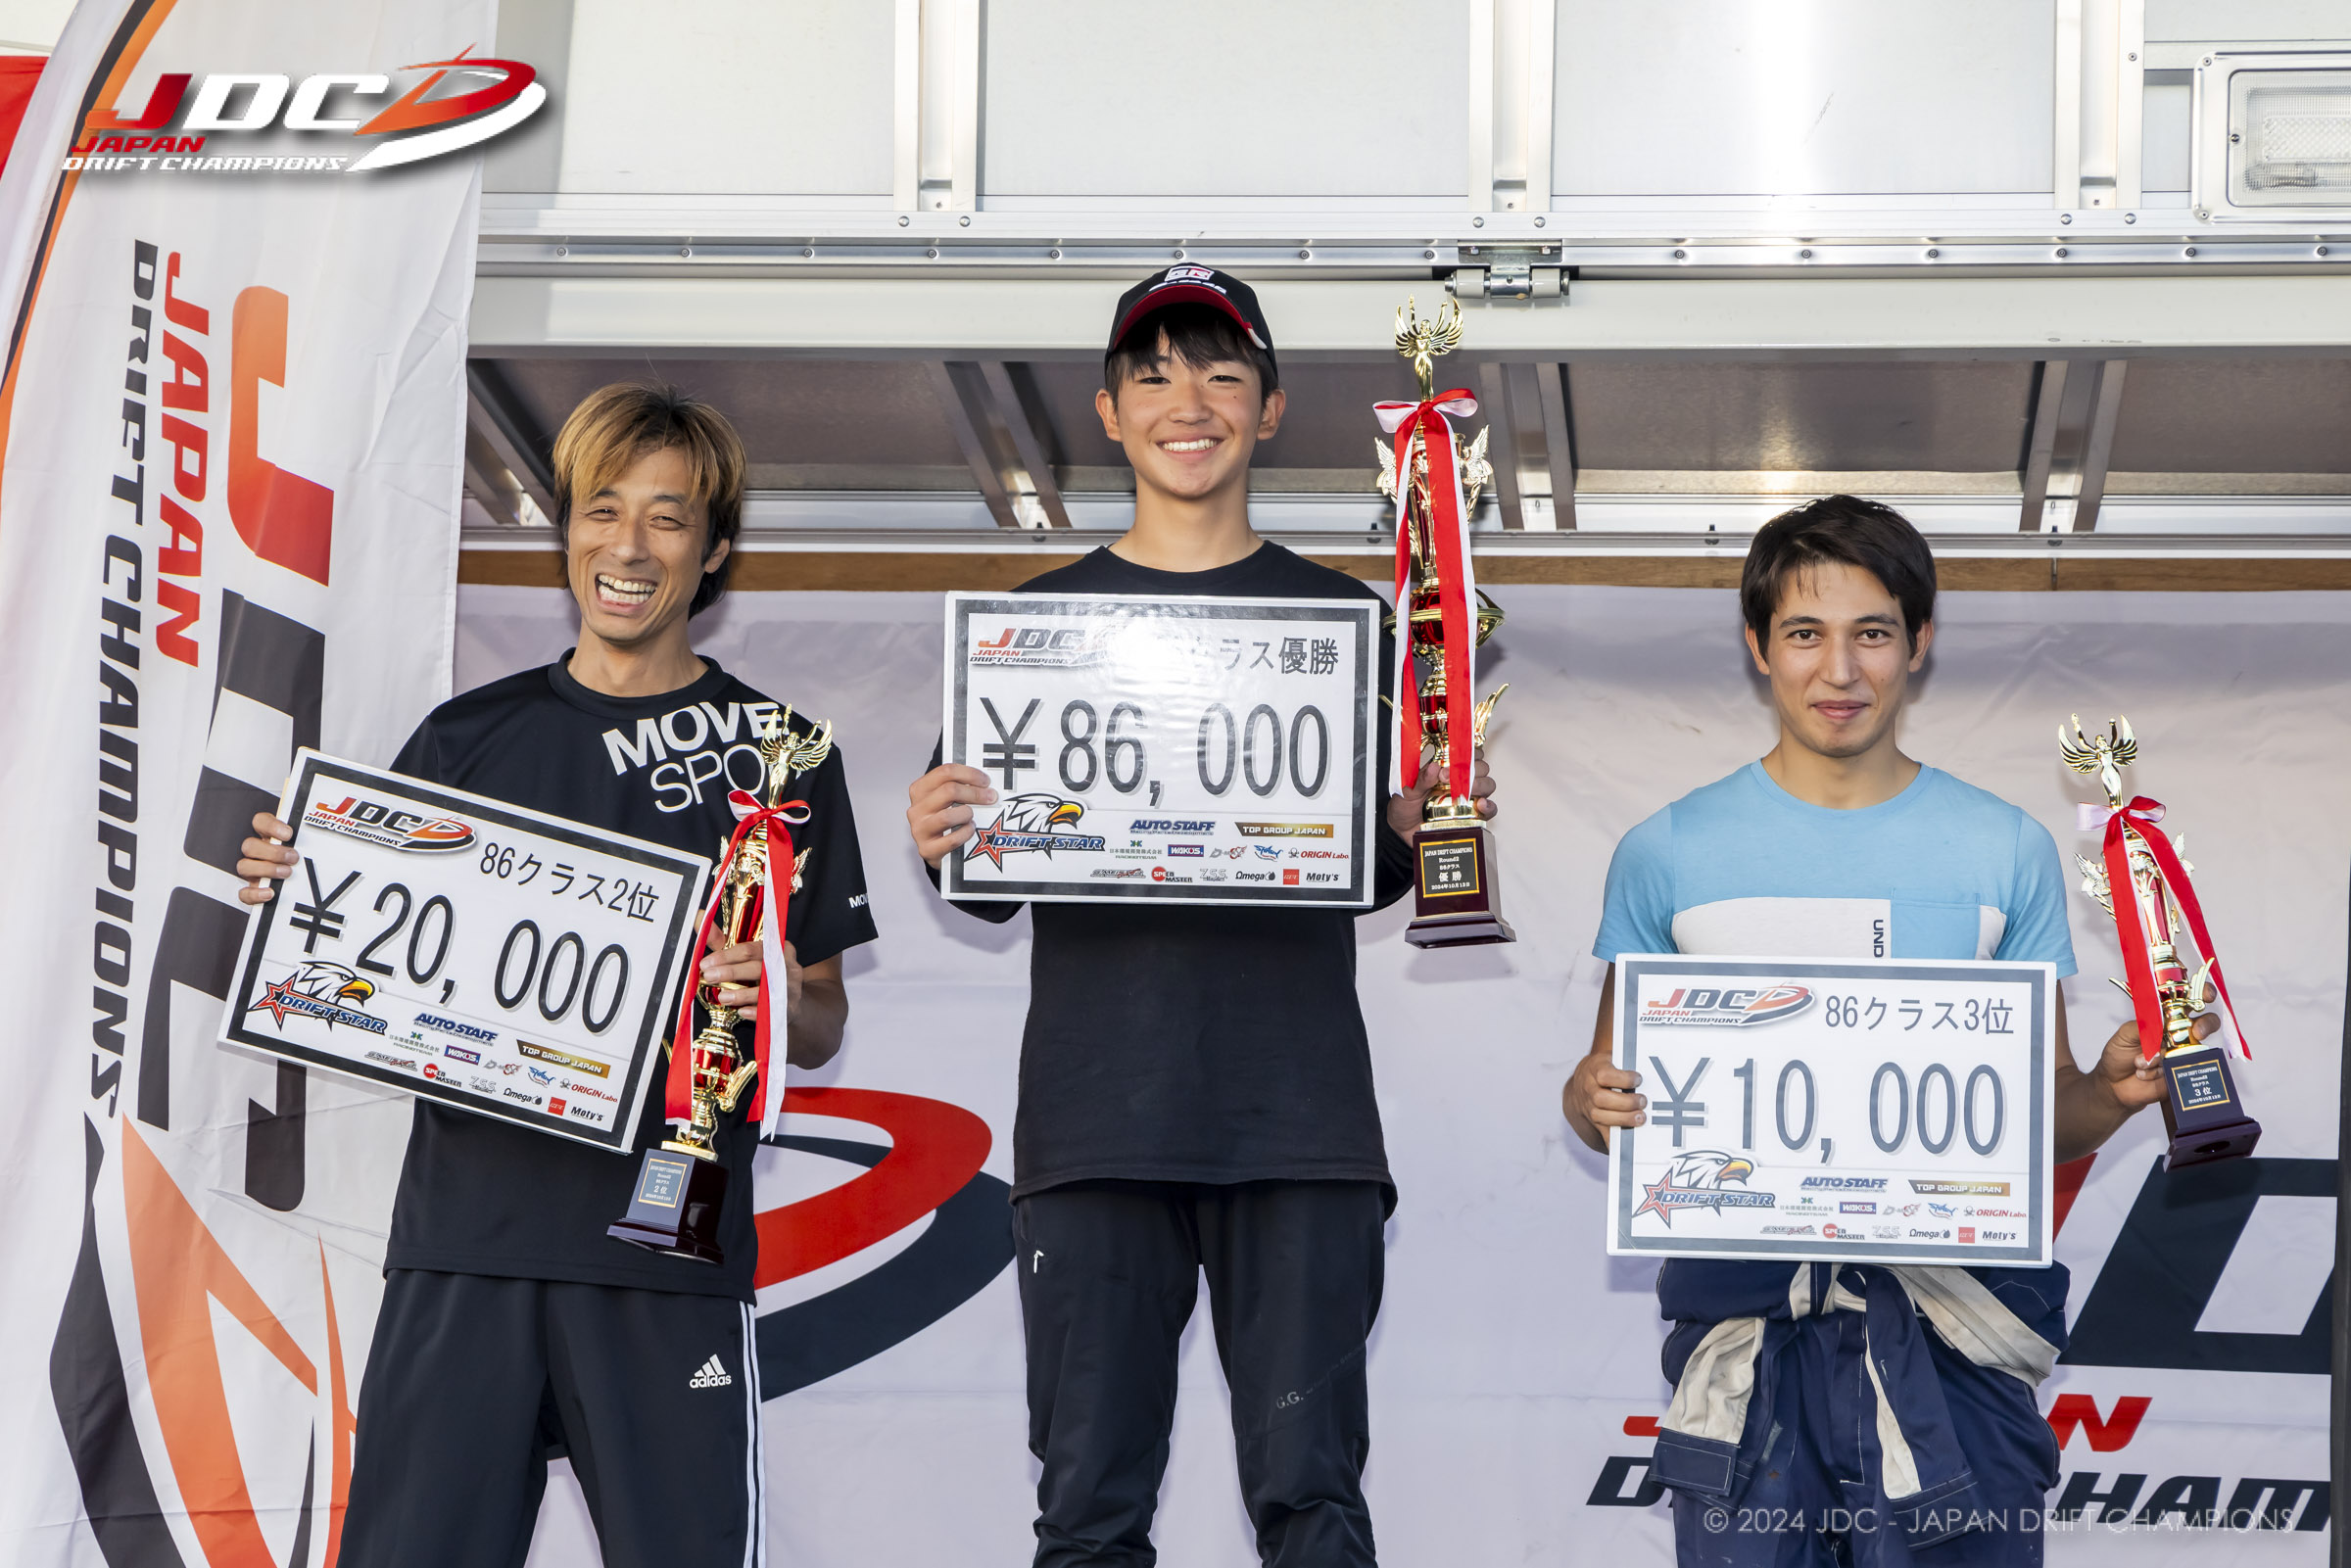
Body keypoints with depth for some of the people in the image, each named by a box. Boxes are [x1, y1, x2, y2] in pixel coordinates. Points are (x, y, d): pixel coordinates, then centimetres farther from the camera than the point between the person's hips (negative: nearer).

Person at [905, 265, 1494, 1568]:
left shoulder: (1341, 619, 12)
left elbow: (1370, 879, 12)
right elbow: (992, 885, 13)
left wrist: (1416, 826, -10)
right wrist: (941, 842, -10)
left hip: (1297, 1115, -1)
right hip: (1095, 1113, 1)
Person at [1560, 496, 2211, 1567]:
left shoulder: (2005, 853, 8)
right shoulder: (1669, 854, 7)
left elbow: (2043, 1116, 11)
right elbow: (1609, 1092, 11)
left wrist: (2110, 1092, -10)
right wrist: (1590, 1104, -12)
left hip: (1950, 1326, 0)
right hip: (1742, 1316, 0)